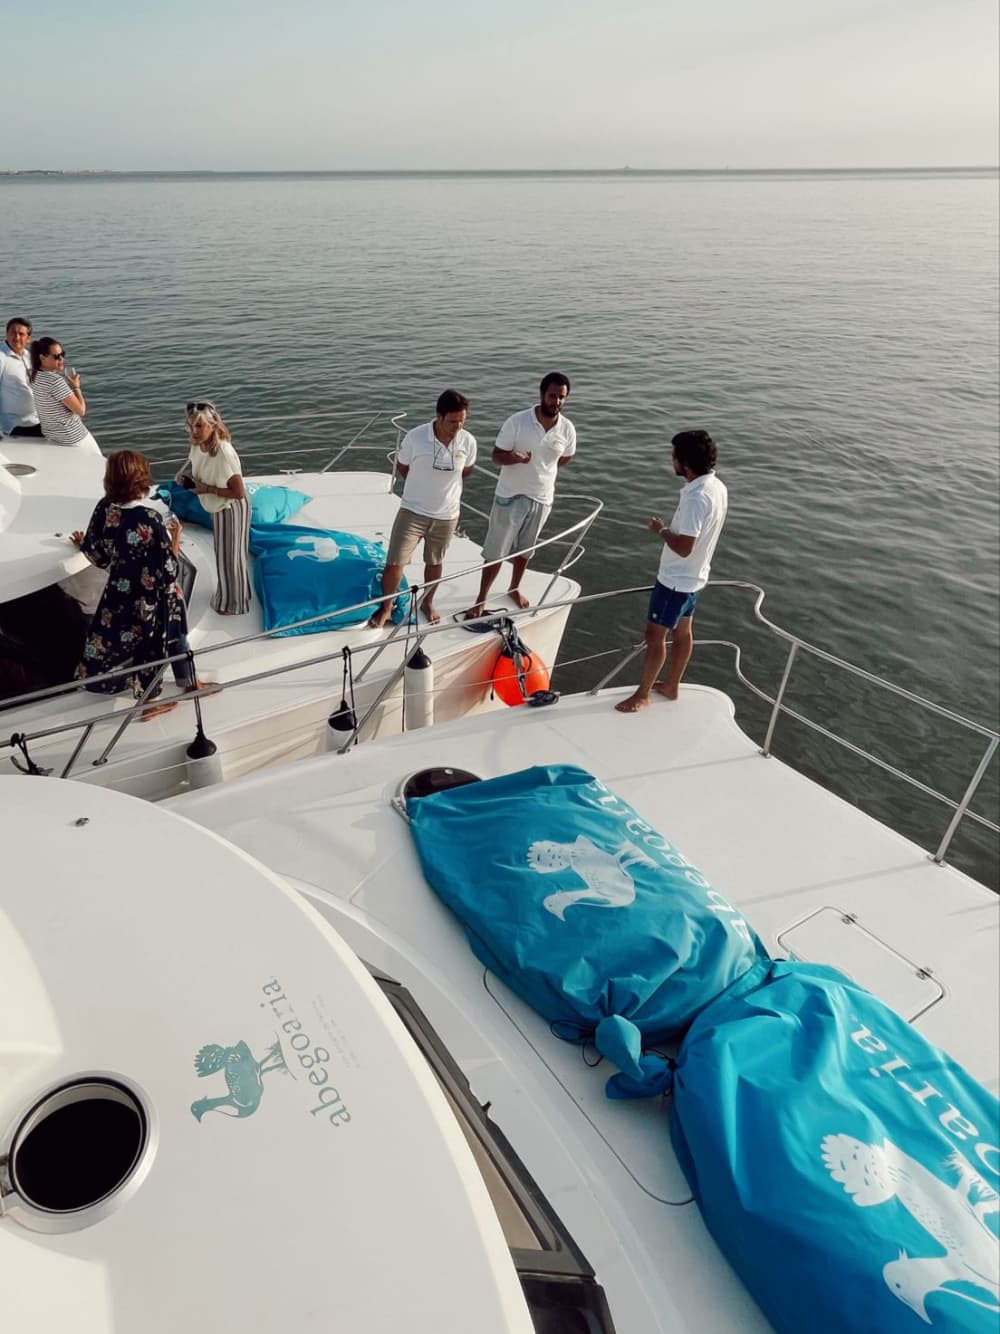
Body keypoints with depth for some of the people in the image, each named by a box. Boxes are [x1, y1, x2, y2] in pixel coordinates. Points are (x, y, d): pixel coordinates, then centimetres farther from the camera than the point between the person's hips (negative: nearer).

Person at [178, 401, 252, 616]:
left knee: (230, 554, 10)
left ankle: (233, 603, 31)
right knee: (224, 552, 25)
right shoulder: (197, 445, -11)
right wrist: (183, 474, -7)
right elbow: (193, 462, 14)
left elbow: (238, 492, -31)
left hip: (231, 509, -8)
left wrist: (208, 489, -26)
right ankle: (230, 592, 47)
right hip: (218, 508, 8)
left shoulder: (224, 454, -35)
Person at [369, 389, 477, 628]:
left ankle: (427, 603, 43)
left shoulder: (468, 442, -13)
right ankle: (386, 607, 23)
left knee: (435, 562, 19)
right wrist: (423, 487, 9)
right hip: (413, 511, -2)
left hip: (447, 515, 2)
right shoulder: (415, 437, -19)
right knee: (394, 562, 1)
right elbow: (401, 467, 0)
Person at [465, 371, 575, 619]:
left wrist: (543, 470, 6)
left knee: (525, 549, 20)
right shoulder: (517, 422, -17)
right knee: (496, 551, 3)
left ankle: (514, 588, 43)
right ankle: (481, 599, 16)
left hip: (542, 499, 3)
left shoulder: (567, 429, -7)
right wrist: (515, 458, -32)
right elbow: (497, 455, -12)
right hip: (510, 496, -3)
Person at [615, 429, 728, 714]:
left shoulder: (697, 497, -30)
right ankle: (671, 686, 36)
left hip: (676, 580, -10)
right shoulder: (718, 487, 1)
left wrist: (661, 530, -15)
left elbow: (684, 547, -30)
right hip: (694, 576, 10)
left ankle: (642, 695, 16)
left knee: (655, 635, 3)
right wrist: (671, 529, 13)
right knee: (682, 632, 20)